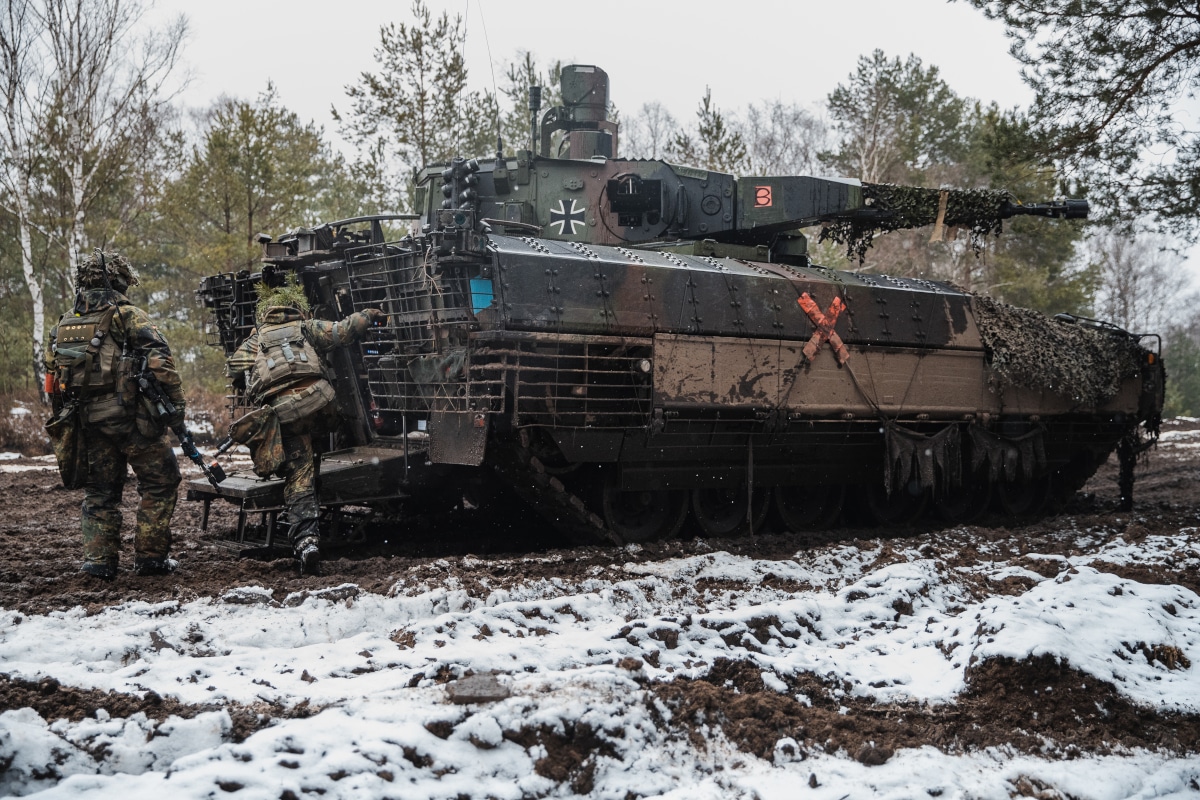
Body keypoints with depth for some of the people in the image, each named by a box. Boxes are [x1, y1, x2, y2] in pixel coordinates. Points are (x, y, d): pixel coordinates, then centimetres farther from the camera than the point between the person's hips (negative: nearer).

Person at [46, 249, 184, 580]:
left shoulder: (64, 324, 16)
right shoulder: (126, 315, -4)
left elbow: (53, 376, 17)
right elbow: (159, 356, -17)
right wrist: (176, 402, -14)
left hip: (88, 420, 6)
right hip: (130, 416, -6)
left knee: (100, 491, 15)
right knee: (160, 482, 5)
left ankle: (99, 559, 10)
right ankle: (151, 556, 3)